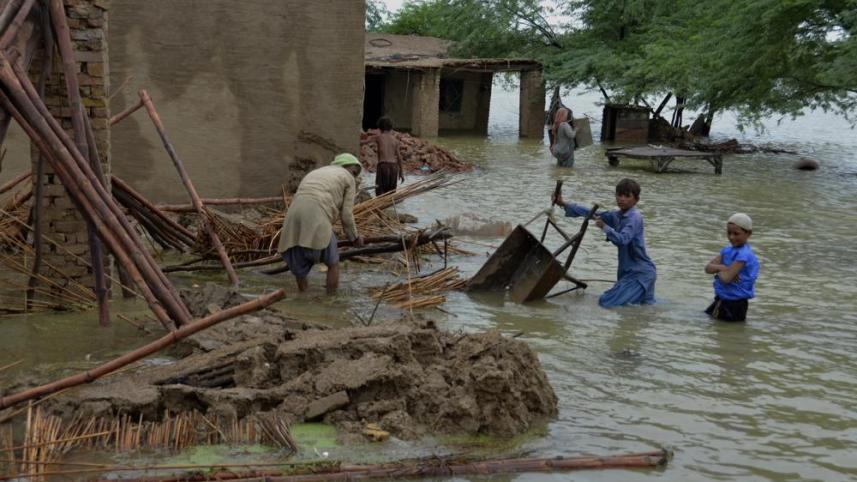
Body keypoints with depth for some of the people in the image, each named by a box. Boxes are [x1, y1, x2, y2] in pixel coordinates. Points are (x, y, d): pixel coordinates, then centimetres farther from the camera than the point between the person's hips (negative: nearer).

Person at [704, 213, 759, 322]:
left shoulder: (743, 254, -23)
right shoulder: (727, 250, 4)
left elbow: (726, 278, -28)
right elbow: (708, 268, 0)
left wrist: (718, 270, -7)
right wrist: (722, 267, -20)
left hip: (734, 305, -9)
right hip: (722, 300, 9)